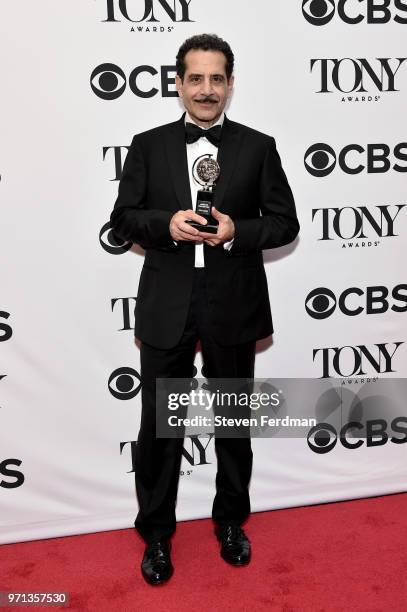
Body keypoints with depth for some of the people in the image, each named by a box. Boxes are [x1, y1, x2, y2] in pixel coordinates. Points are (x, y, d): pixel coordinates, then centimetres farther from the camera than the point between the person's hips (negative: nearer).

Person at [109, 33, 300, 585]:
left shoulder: (258, 147, 2)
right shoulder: (148, 145, 4)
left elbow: (285, 223, 1)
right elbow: (122, 219, 3)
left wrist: (237, 230, -17)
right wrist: (166, 223, -16)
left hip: (234, 307, 0)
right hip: (166, 307, 0)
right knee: (158, 425, 9)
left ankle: (231, 522, 38)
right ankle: (156, 533, 30)